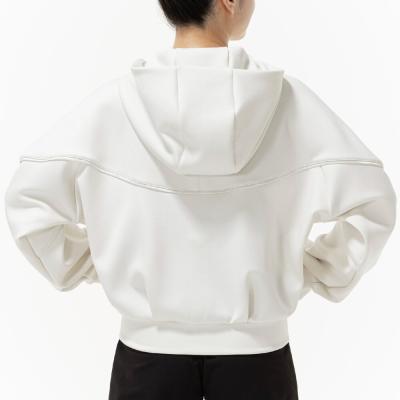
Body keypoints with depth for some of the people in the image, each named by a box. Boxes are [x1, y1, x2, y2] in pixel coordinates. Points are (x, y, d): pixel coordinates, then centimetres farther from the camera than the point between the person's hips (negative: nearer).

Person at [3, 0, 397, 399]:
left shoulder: (114, 101, -12)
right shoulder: (288, 100, -12)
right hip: (255, 349, 0)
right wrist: (320, 274, 3)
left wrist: (87, 267, 4)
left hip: (150, 348, 1)